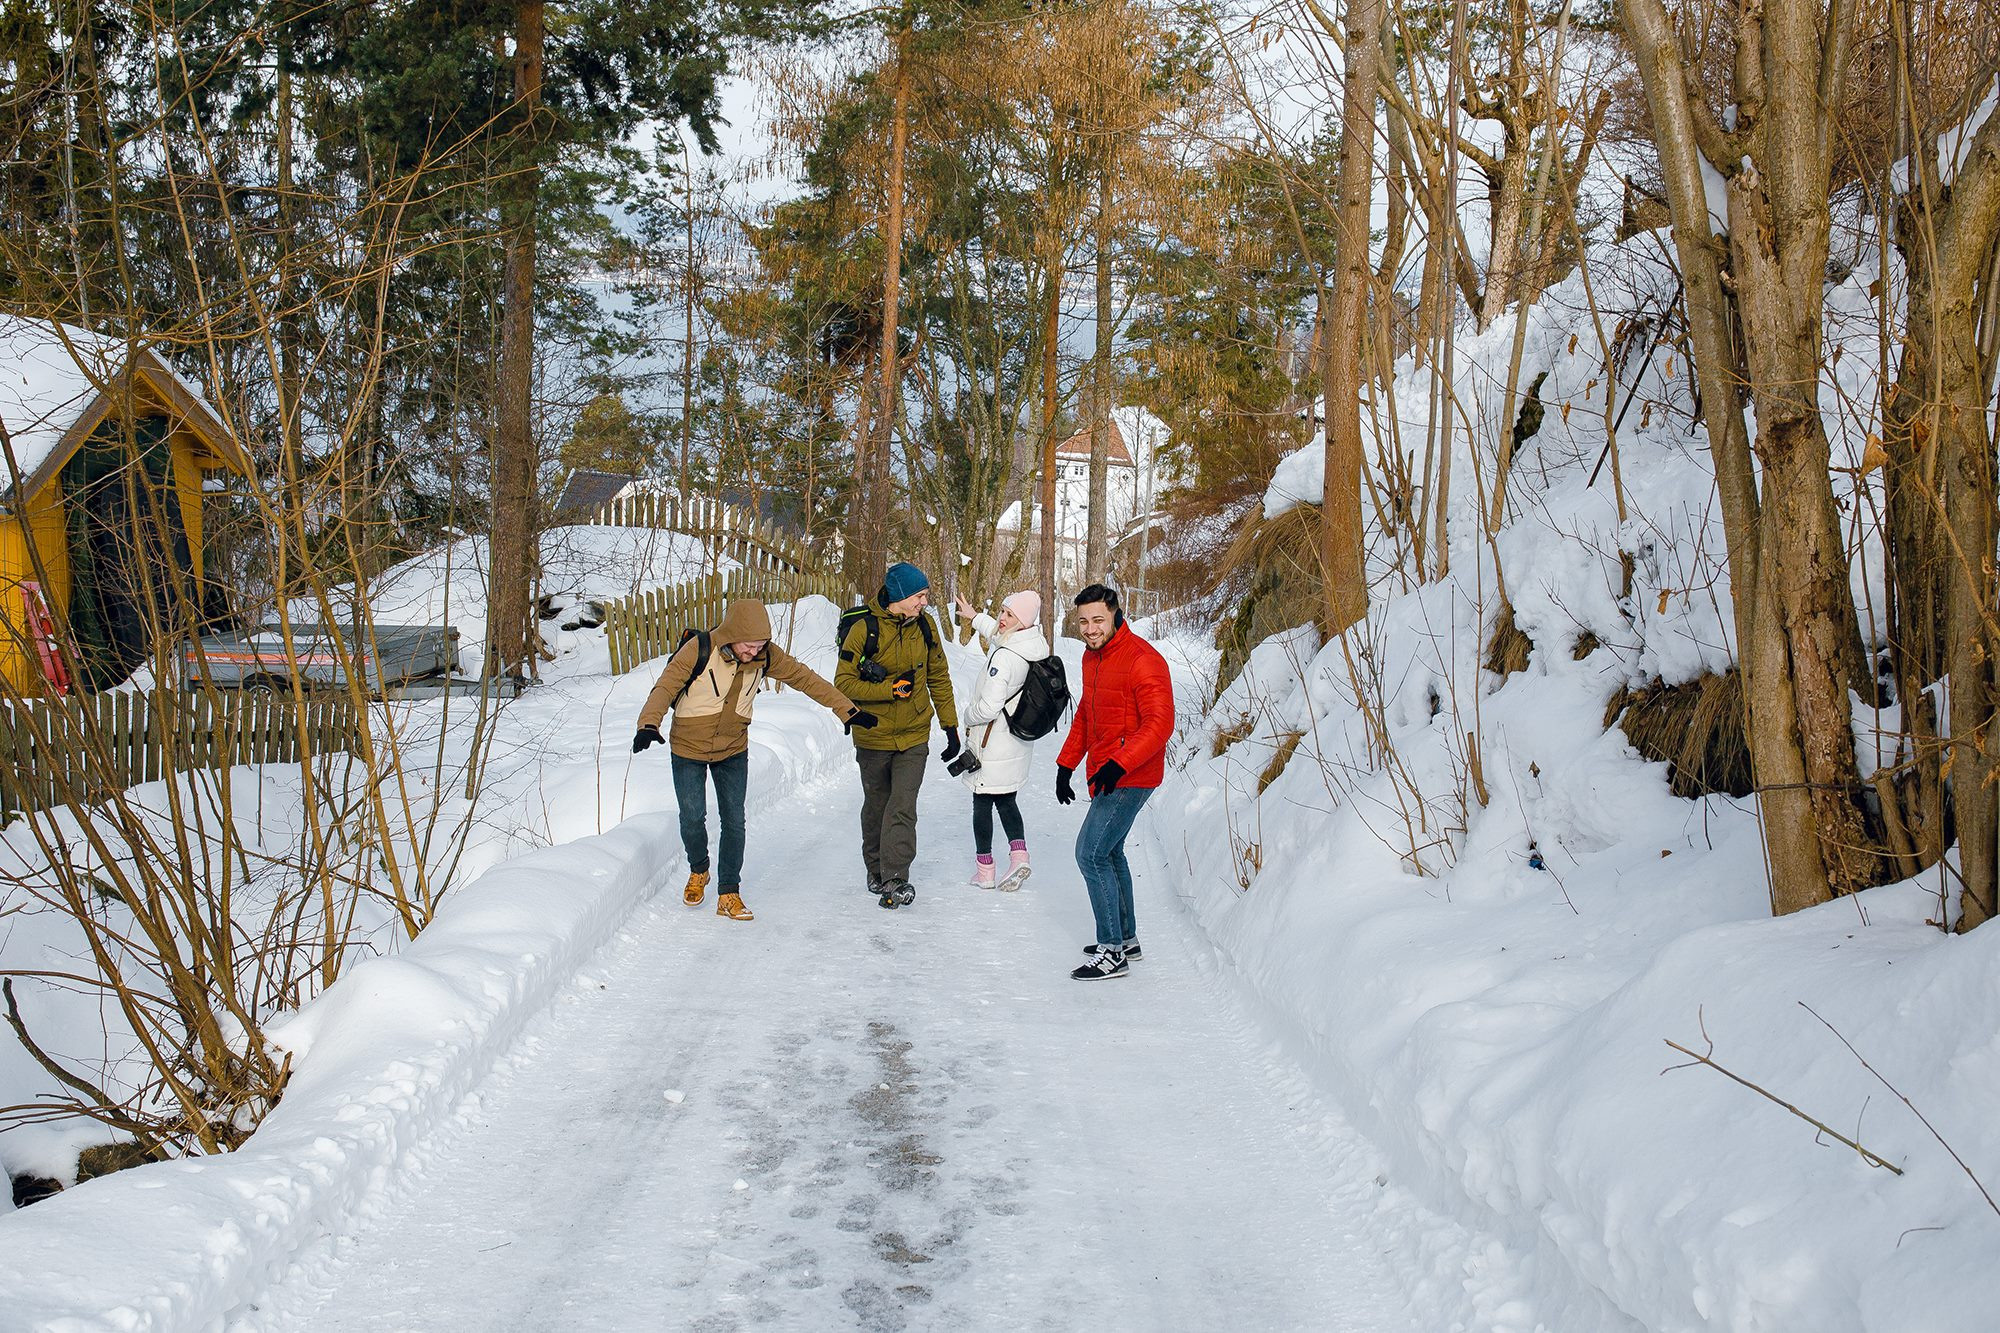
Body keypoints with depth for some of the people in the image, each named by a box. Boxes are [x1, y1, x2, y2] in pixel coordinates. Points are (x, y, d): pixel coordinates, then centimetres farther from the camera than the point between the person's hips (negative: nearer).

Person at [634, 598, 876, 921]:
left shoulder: (766, 656, -12)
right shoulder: (699, 650, -23)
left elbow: (805, 678, -4)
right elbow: (665, 688, -25)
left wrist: (847, 710, -5)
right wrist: (649, 724, -43)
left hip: (734, 750, 3)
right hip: (689, 749, -3)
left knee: (734, 821, 2)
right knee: (693, 817, 2)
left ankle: (730, 894, 13)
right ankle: (698, 871, 32)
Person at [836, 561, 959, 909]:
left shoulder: (924, 626, 0)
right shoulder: (864, 629, -14)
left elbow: (939, 677, 10)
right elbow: (843, 683, -14)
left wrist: (950, 726, 10)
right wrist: (891, 688, -21)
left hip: (914, 736, 2)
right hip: (873, 738, -2)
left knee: (903, 806, -11)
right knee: (876, 806, 13)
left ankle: (895, 878, -12)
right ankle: (876, 871, 30)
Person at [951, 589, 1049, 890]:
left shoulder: (1004, 656, -27)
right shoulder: (1037, 646, -1)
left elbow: (988, 707, -27)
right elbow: (1001, 634, 23)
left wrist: (966, 717, -6)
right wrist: (975, 618, 36)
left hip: (992, 743, -8)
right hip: (1020, 741, 8)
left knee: (982, 802, 7)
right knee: (1006, 800, 20)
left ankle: (984, 871, 13)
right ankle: (1019, 854, 5)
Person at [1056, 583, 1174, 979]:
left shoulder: (1142, 660, -19)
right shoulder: (1092, 657, 10)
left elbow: (1159, 724, -25)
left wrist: (1119, 763, -33)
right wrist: (1066, 764, 18)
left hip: (1129, 778, -10)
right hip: (1103, 773, 10)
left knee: (1091, 854, -12)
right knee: (1109, 852, 19)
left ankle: (1112, 952, -5)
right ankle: (1126, 939, 33)